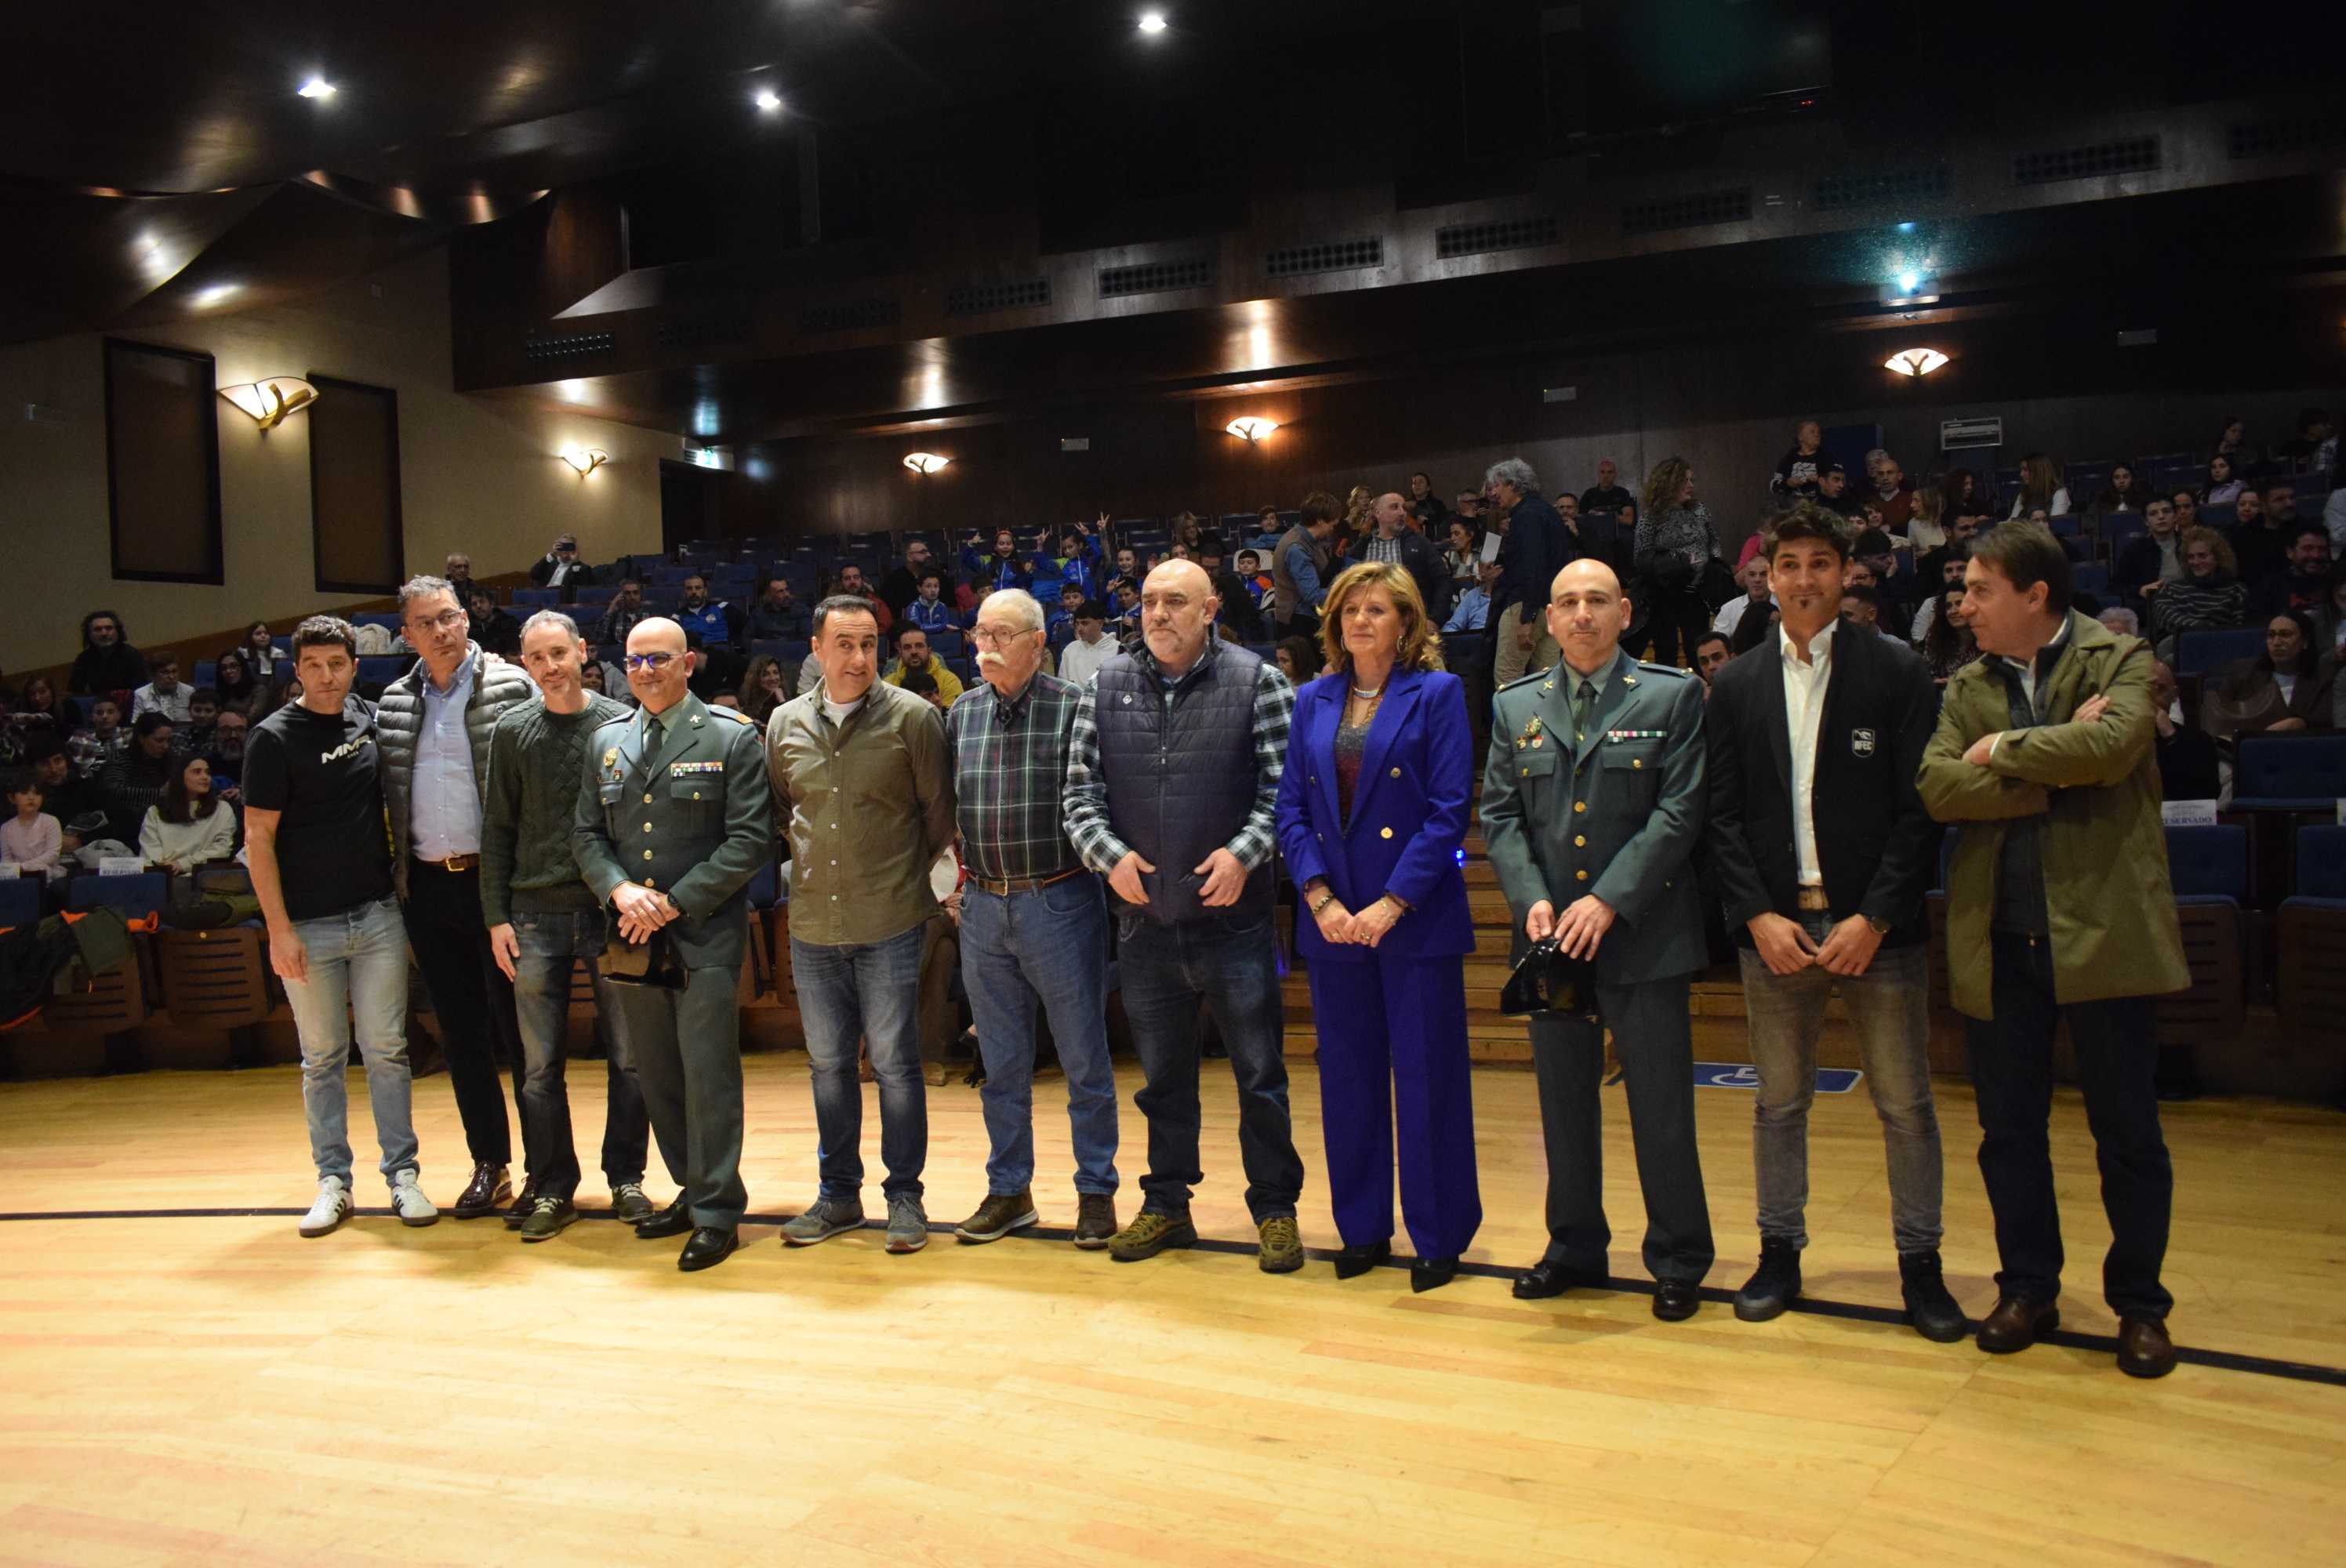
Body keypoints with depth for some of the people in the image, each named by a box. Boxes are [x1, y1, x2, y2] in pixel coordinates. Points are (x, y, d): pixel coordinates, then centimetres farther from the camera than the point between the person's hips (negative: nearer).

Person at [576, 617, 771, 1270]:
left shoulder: (731, 738, -4)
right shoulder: (605, 743, 12)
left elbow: (750, 840, -9)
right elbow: (586, 834, 12)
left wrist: (675, 902, -13)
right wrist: (620, 891, -8)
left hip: (706, 935, -5)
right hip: (633, 937, 5)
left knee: (708, 1076, -4)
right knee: (656, 1076, 12)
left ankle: (718, 1214, 6)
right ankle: (692, 1191, 27)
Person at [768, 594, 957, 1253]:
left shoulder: (913, 717, -6)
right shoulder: (786, 723, 5)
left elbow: (939, 811, -1)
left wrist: (907, 876, 3)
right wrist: (809, 860, 10)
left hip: (889, 924, -4)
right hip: (812, 924, 4)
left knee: (895, 1062, 3)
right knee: (828, 1062, 13)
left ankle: (904, 1195, 16)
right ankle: (838, 1192, 26)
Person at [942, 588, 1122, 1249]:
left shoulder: (1075, 708, -8)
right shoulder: (962, 713, 8)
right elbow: (945, 805, 13)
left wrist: (1104, 867, -14)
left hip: (1059, 903, -4)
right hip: (983, 908, 5)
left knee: (1085, 1060, 5)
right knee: (1001, 1064, 14)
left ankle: (1096, 1191, 19)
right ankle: (1008, 1189, 27)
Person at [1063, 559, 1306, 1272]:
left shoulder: (1257, 683, -3)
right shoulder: (1106, 688, 6)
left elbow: (1285, 785, -6)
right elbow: (1081, 790, 6)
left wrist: (1244, 852, -18)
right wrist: (1109, 853, -10)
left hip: (1233, 920, -3)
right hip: (1144, 922, 3)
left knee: (1260, 1075, 5)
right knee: (1162, 1077, 16)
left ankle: (1275, 1211, 21)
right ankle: (1166, 1206, 31)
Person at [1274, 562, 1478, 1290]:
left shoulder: (1437, 694, -2)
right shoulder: (1313, 702, 10)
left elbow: (1449, 812, -8)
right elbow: (1291, 808, 6)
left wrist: (1390, 905, -15)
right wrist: (1320, 897, -8)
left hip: (1416, 921, -4)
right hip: (1333, 922, 4)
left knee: (1427, 1079, 2)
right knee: (1348, 1079, 11)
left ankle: (1439, 1236, 16)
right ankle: (1363, 1229, 25)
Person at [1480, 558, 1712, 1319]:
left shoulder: (1673, 696, 0)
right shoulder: (1514, 706, 10)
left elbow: (1679, 810, -8)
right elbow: (1499, 816, 7)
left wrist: (1609, 900, -16)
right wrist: (1532, 900, -9)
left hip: (1643, 934, -3)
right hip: (1551, 937, 3)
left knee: (1661, 1107, 2)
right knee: (1563, 1104, 12)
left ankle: (1677, 1262, 17)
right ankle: (1575, 1247, 27)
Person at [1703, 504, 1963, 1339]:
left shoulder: (1897, 672, 0)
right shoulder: (1736, 686, 8)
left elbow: (1920, 806, -4)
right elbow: (1723, 815, 5)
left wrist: (1874, 918, -12)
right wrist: (1759, 916, -6)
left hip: (1875, 925, -2)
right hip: (1773, 925, 2)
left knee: (1905, 1104, 4)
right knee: (1779, 1103, 10)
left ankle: (1920, 1264, 17)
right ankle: (1780, 1254, 22)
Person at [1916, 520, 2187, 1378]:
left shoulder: (2119, 660, 0)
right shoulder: (1968, 686, 10)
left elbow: (2110, 746, -21)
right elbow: (1936, 785, -5)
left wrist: (2005, 749, -9)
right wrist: (2055, 771, -13)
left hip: (2101, 928, -3)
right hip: (1998, 937, 4)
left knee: (2127, 1130, 6)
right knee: (2009, 1129, 11)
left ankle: (2139, 1305, 22)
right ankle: (2028, 1290, 25)